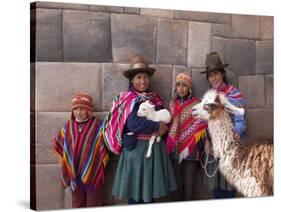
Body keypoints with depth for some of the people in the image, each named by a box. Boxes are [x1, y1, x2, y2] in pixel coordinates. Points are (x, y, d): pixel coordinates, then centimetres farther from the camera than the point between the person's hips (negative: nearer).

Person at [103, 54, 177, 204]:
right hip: (136, 148, -6)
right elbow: (134, 123, -22)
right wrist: (158, 126, -13)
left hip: (155, 148, 6)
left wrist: (163, 128, -13)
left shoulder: (155, 98, 12)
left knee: (151, 192, 12)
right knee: (135, 194, 2)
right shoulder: (128, 98, -8)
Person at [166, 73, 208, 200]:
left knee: (189, 184, -1)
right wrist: (169, 144, 5)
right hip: (175, 148, 3)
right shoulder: (172, 104, 10)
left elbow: (201, 126, -3)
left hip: (191, 149, -3)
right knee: (179, 183, 9)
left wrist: (200, 144, -13)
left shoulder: (196, 104, -1)